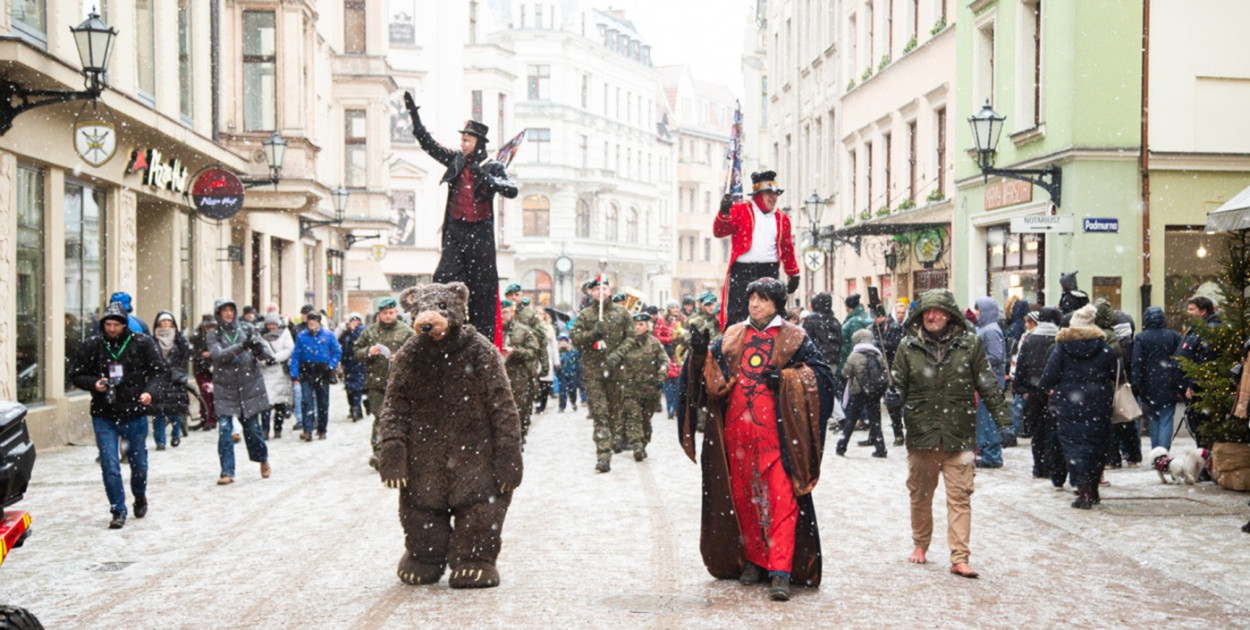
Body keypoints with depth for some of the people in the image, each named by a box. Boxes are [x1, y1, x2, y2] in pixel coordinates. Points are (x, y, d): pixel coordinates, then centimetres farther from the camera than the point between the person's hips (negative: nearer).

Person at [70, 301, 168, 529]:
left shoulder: (142, 343, -4)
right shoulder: (92, 346, -1)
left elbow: (160, 371, 2)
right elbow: (76, 375, 7)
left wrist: (150, 391, -16)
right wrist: (93, 384, -13)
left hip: (135, 414, 0)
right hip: (104, 416, 0)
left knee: (138, 462, 14)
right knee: (109, 465, -7)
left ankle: (140, 498, 41)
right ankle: (118, 510, 4)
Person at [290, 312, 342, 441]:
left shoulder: (328, 335, 0)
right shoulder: (301, 336, 0)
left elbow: (338, 352, 7)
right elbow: (295, 356, 0)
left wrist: (330, 366, -5)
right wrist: (294, 375, -7)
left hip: (322, 373, 1)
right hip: (307, 374, -1)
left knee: (323, 403, 9)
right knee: (307, 402, -12)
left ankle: (322, 430, 20)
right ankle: (307, 431, -18)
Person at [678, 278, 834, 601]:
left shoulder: (793, 338, 4)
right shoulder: (733, 336, 13)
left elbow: (821, 374, 1)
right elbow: (714, 377, 9)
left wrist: (785, 379, -12)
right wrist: (701, 354, -11)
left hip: (776, 431, -4)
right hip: (738, 431, 4)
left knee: (781, 499, -10)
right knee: (743, 496, 8)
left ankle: (780, 571, -13)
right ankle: (754, 560, 20)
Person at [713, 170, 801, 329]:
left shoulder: (782, 219, 16)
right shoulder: (740, 211, 5)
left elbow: (787, 249, 23)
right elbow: (719, 232, -7)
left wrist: (794, 275, 23)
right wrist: (724, 213, -25)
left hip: (769, 273, 3)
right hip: (742, 272, -3)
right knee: (737, 317, -5)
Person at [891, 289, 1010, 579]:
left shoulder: (970, 343, 1)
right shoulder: (908, 346, 3)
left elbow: (988, 385, 5)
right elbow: (897, 386, 5)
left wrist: (1004, 419, 3)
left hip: (959, 435, -1)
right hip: (921, 434, 1)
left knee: (960, 496, -4)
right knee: (920, 494, 14)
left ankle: (960, 558, -3)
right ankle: (920, 545, 32)